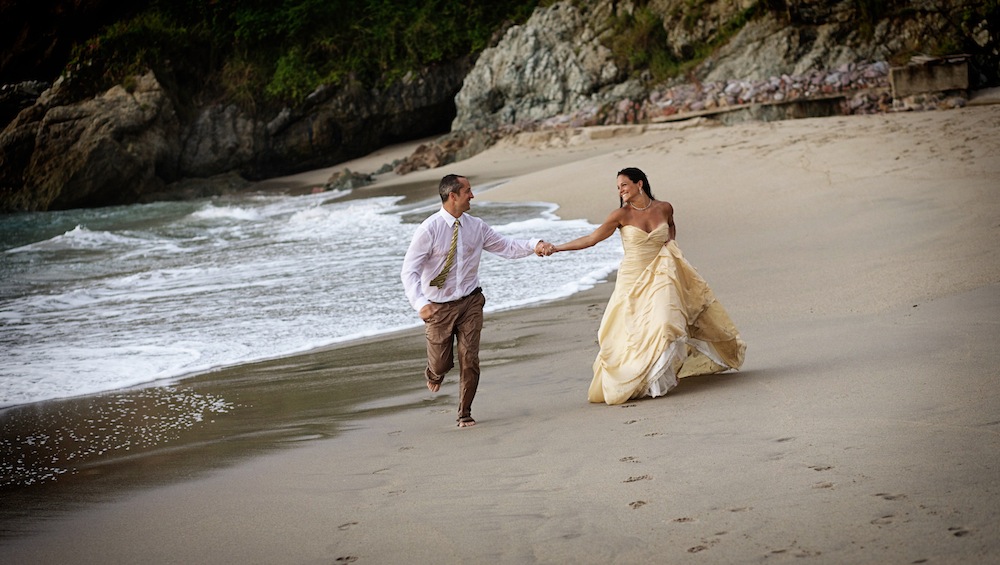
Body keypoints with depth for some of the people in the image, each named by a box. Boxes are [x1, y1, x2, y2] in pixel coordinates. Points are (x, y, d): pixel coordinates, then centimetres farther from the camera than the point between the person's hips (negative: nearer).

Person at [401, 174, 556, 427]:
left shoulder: (476, 226, -1)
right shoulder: (429, 229, -15)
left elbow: (506, 246, 6)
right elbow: (409, 271, -18)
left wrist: (534, 245, -13)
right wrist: (420, 303, -32)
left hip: (470, 302, 3)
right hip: (439, 306, -3)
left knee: (470, 360, -2)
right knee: (441, 363, 6)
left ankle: (465, 414, 16)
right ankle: (434, 373, 46)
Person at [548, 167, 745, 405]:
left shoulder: (664, 208, -1)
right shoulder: (621, 215, -7)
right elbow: (591, 239, -9)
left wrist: (670, 241, 3)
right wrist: (555, 248, -15)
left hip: (659, 278, 1)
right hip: (632, 281, -1)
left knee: (662, 325, -15)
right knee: (627, 334, -2)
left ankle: (655, 380, -1)